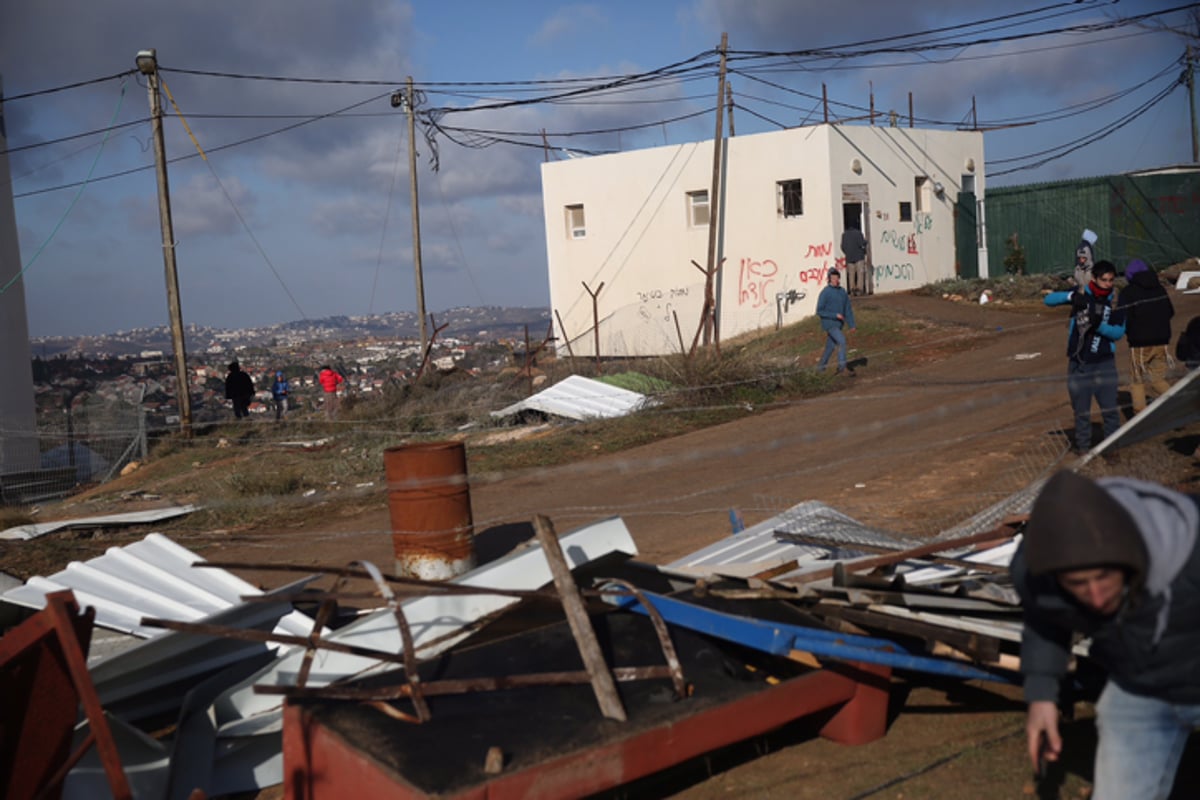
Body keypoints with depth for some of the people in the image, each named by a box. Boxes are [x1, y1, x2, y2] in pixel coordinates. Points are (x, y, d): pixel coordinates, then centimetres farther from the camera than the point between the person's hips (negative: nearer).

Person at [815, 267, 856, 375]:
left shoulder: (842, 292, 7)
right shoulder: (825, 292, -12)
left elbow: (848, 309, 13)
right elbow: (819, 311, -13)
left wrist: (851, 325, 8)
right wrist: (835, 315, -18)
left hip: (838, 324, 6)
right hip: (829, 323, -6)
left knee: (830, 346, 13)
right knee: (841, 341, -19)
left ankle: (821, 366, 29)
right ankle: (842, 366, -14)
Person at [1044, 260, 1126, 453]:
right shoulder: (1081, 296, 0)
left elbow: (1119, 332, -6)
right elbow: (1049, 300, -5)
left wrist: (1099, 326, -24)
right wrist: (1071, 296, -22)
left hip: (1104, 364, 0)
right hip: (1078, 363, 0)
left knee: (1110, 409, -2)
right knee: (1081, 411, 9)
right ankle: (1083, 448, 20)